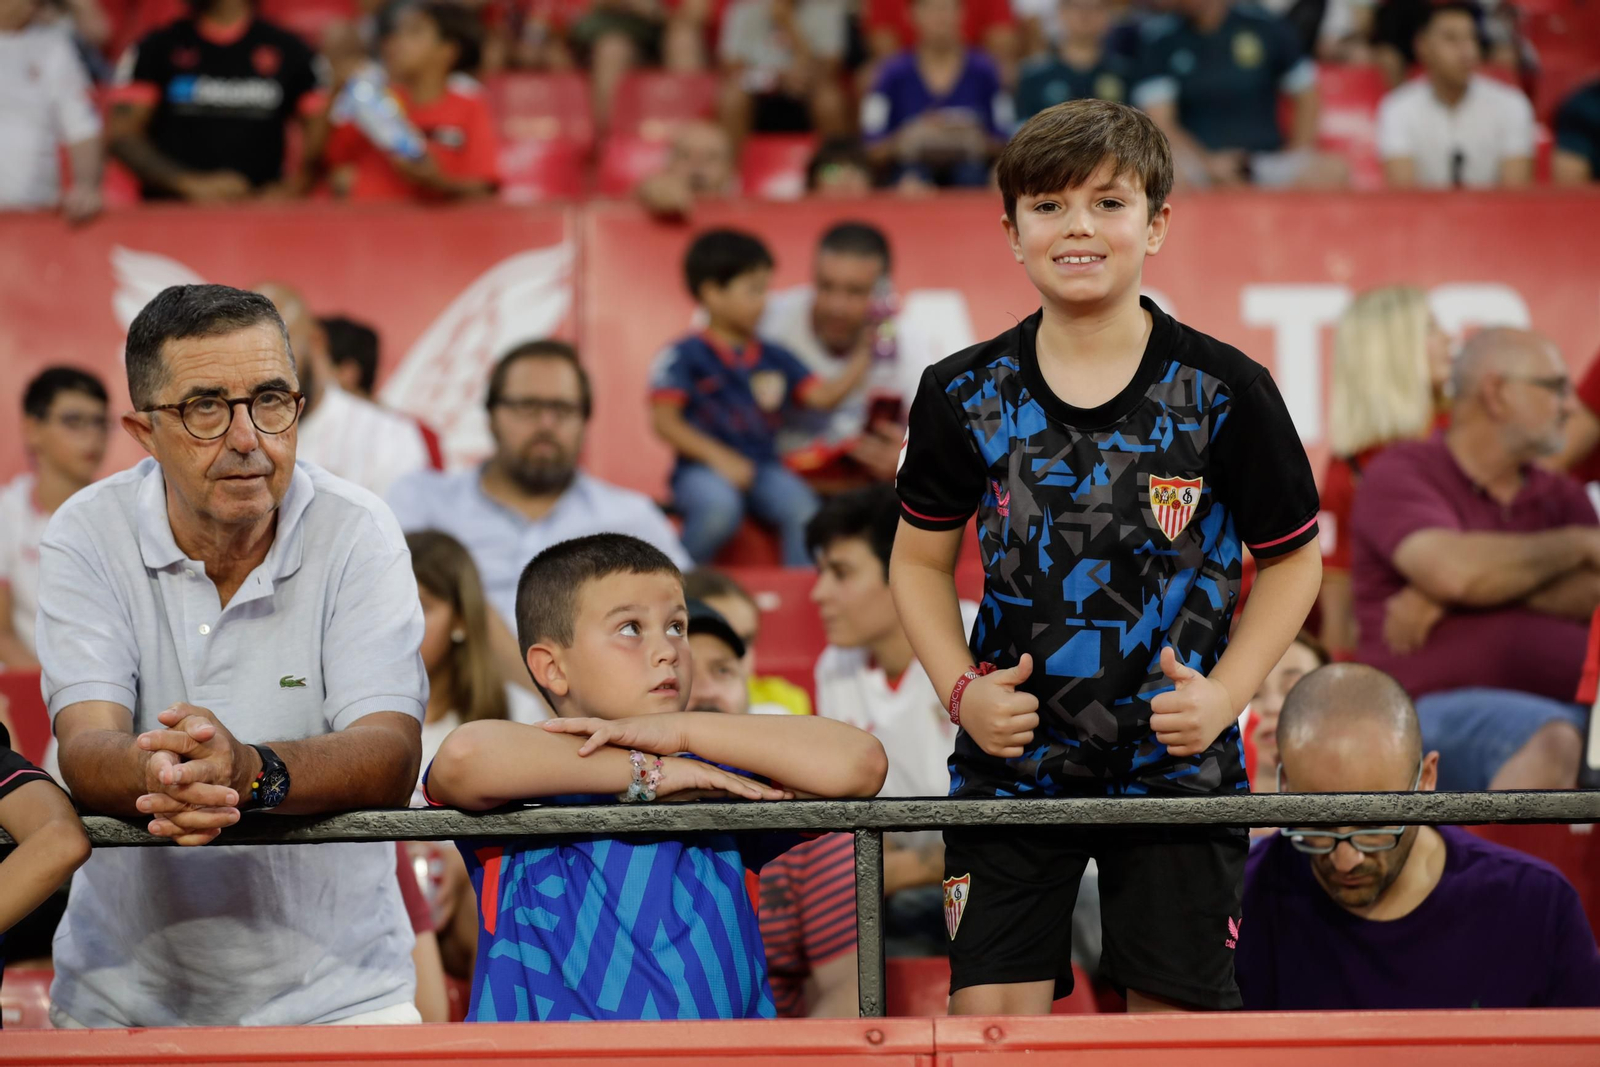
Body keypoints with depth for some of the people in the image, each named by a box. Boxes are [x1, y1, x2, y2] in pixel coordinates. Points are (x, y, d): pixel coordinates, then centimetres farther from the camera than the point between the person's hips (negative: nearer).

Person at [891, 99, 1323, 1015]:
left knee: (1175, 1014, 2)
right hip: (1011, 760, 1)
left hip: (1176, 763, -1)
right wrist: (961, 687, -5)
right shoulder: (964, 396, 0)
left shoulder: (1225, 393, -6)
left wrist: (1225, 693, -10)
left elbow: (1293, 559, 3)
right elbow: (922, 561, 11)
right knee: (989, 1017, -4)